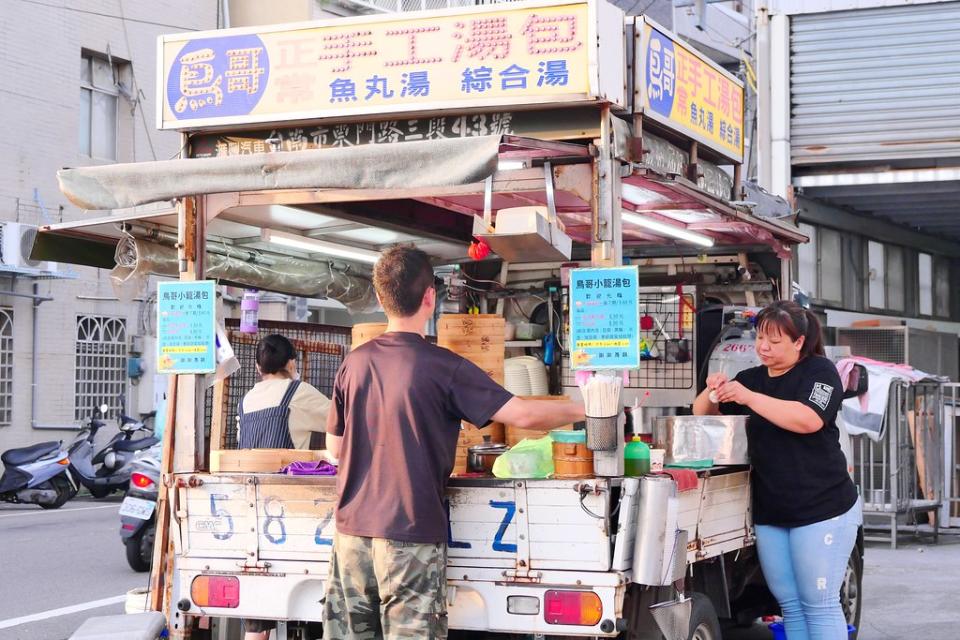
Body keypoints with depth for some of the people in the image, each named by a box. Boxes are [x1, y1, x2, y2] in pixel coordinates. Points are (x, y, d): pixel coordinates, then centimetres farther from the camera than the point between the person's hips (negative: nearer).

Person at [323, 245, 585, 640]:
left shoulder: (354, 363, 4)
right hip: (410, 533, -5)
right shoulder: (443, 367, -10)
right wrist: (581, 409, 7)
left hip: (352, 530, 5)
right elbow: (524, 415, -11)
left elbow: (334, 448, 13)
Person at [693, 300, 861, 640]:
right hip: (769, 513, 6)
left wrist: (749, 398, -25)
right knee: (790, 605, 8)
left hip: (822, 509, -6)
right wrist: (712, 392, -8)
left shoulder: (819, 371, -5)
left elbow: (809, 420, -23)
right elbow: (703, 414, 15)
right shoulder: (751, 378, 14)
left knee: (819, 605, -5)